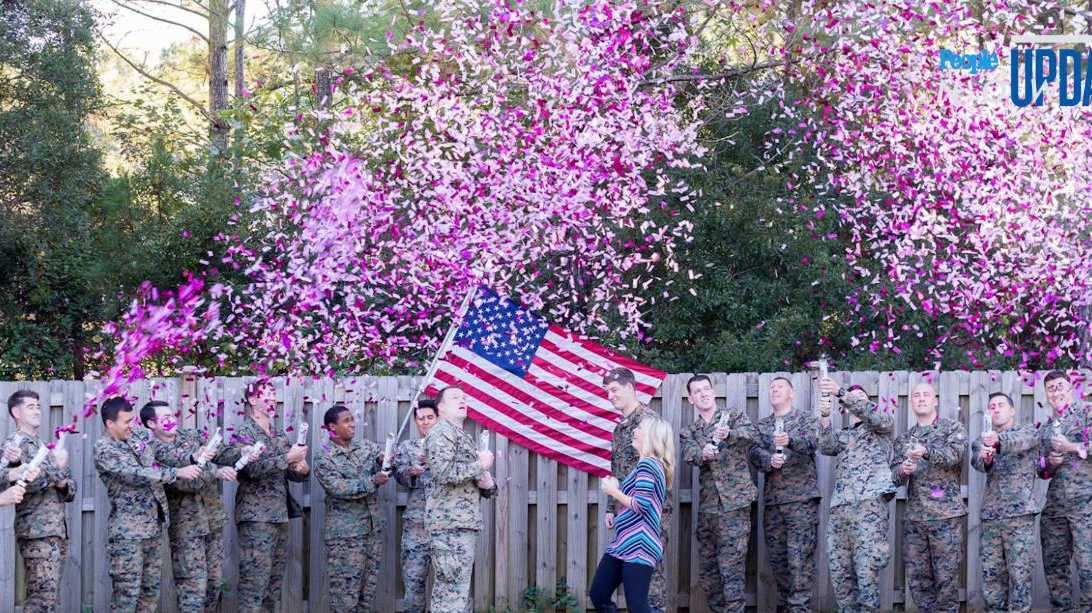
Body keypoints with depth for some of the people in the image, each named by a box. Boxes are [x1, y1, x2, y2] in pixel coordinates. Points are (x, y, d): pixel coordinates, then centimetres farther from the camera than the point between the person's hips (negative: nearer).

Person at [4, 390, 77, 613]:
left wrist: (64, 485, -3)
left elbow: (71, 489, 19)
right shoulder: (15, 444, -4)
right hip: (37, 532, -8)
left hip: (58, 530, 8)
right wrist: (57, 467, -11)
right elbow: (27, 482, -21)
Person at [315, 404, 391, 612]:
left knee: (369, 584, 9)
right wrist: (373, 481, -23)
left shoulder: (367, 446, 10)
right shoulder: (324, 460, -7)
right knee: (346, 587, -5)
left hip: (373, 527, 6)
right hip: (344, 533, -6)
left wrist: (383, 461, -14)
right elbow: (339, 488, -18)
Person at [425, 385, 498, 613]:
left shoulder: (464, 437, 22)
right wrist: (481, 466, -11)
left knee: (448, 590, 10)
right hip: (450, 524, -10)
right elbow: (444, 473, -23)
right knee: (453, 590, -13)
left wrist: (488, 485, 2)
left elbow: (479, 482, 27)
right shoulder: (442, 432, -6)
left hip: (464, 523, 10)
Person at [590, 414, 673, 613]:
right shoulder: (653, 464, 18)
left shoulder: (647, 464, -11)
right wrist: (615, 490, 11)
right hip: (624, 544, 11)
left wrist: (614, 491, -8)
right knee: (598, 597, 12)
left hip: (638, 546, -11)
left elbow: (640, 505, -20)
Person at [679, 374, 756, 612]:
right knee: (708, 570, 7)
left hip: (735, 502, -5)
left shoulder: (734, 414, 6)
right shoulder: (688, 432, 15)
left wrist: (728, 434, -34)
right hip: (707, 506, 5)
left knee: (731, 568, -10)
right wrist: (703, 453, -31)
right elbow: (690, 455, -7)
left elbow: (752, 434, -14)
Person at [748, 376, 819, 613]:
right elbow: (754, 453, 2)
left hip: (801, 498, -4)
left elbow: (812, 441, -14)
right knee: (776, 556, 7)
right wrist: (769, 460, -21)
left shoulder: (806, 420, 5)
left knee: (800, 557, -10)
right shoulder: (761, 425, 17)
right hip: (772, 499, 4)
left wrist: (790, 440, -35)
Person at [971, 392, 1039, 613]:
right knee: (991, 576, 2)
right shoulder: (982, 441, 17)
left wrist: (998, 440, -40)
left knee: (1020, 575, -6)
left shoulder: (1029, 431, 7)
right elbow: (977, 461, -6)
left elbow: (1021, 439, -18)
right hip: (989, 517, 4)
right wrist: (984, 457, -31)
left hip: (1020, 514, -4)